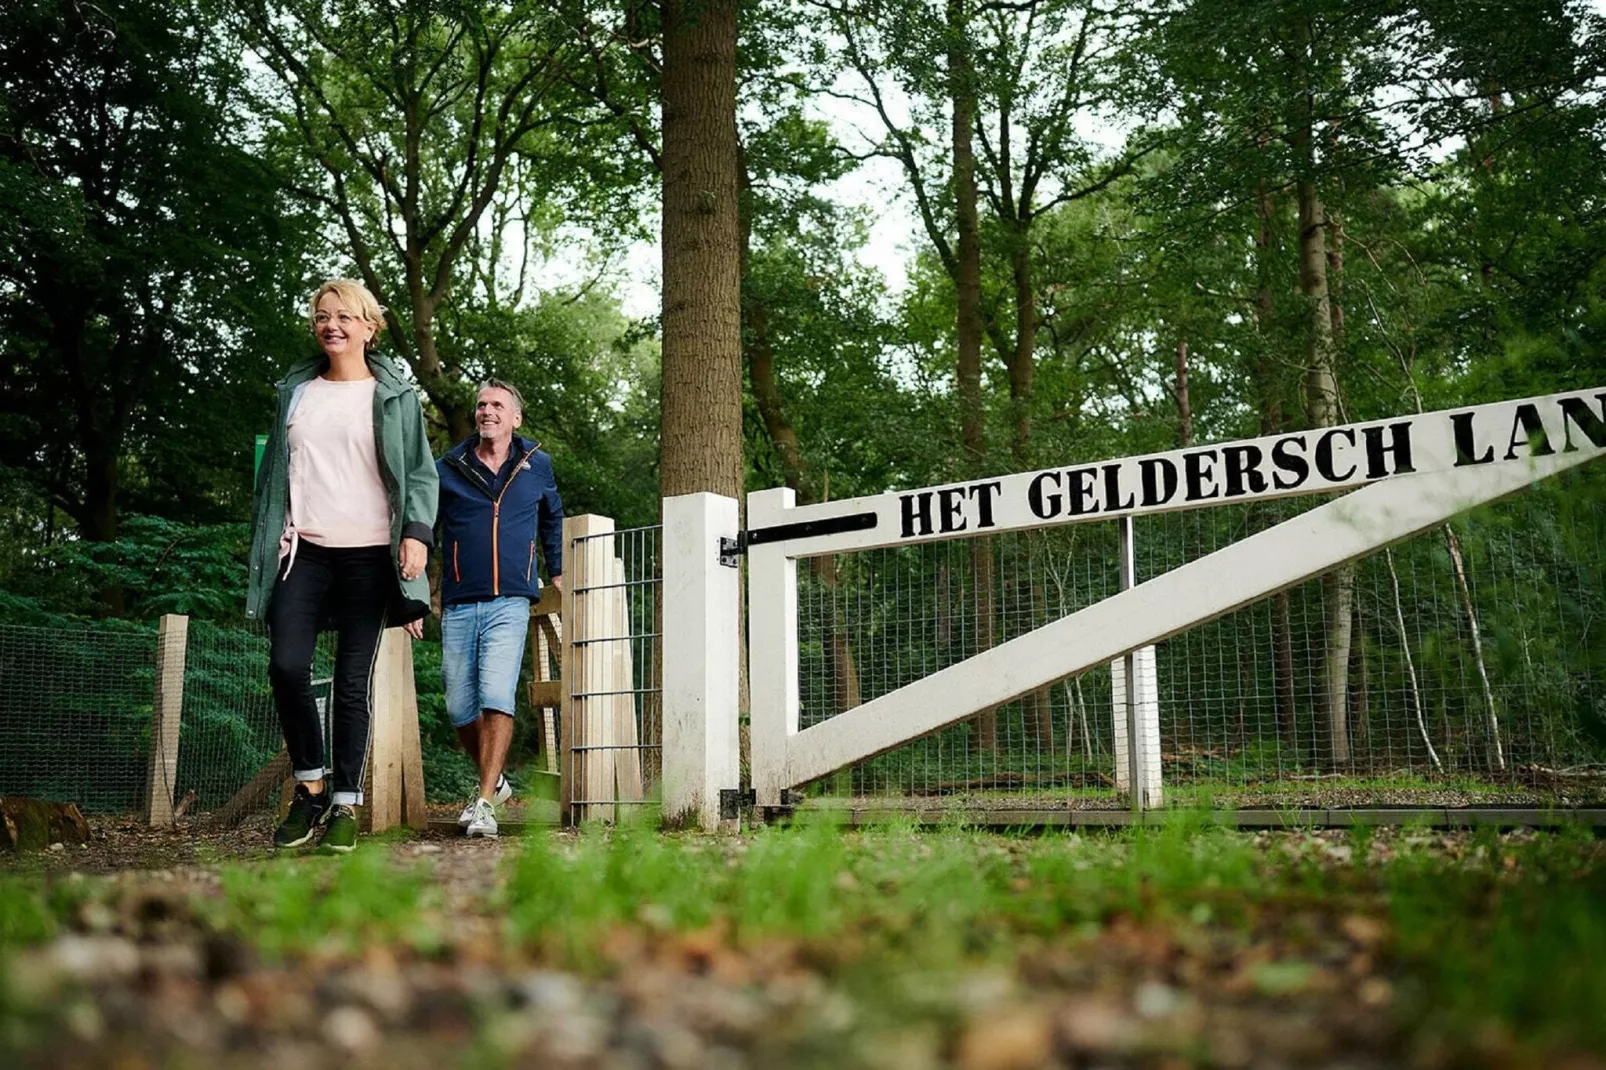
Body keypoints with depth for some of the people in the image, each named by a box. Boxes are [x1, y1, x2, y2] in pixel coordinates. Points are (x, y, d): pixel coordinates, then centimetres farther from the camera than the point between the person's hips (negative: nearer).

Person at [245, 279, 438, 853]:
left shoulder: (393, 396, 7)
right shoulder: (296, 392, 17)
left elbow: (420, 473, 4)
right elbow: (273, 470, 21)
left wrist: (417, 532, -11)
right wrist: (264, 541, 16)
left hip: (368, 553, -2)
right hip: (304, 550, 3)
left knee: (353, 682, -1)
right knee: (286, 666, -13)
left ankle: (346, 805, 6)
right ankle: (310, 783, 5)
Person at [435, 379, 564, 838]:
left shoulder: (536, 465, 10)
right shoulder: (448, 468, 5)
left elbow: (553, 517, 29)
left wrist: (557, 571, 29)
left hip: (510, 602, -1)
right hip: (458, 605, 1)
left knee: (496, 697, -17)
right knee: (460, 709, 4)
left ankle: (485, 804, -14)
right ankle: (493, 781, 29)